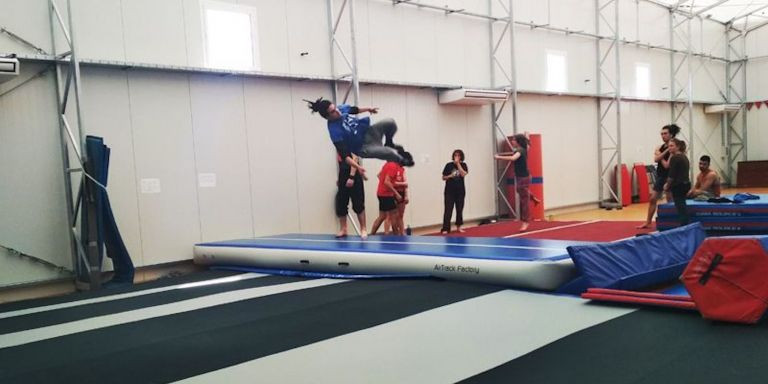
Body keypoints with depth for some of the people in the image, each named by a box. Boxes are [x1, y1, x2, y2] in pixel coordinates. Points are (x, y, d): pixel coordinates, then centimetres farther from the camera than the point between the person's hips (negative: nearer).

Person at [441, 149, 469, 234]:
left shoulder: (463, 165, 3)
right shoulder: (449, 165, -1)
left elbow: (463, 174, -15)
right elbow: (443, 178, 3)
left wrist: (458, 164, -14)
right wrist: (449, 176, -16)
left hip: (460, 190, 2)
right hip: (449, 191, -2)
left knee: (460, 209, 8)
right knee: (448, 210, -6)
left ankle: (458, 227, 21)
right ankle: (445, 229, -9)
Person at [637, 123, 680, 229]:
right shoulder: (660, 147, 8)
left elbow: (666, 165, -19)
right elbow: (656, 159, -11)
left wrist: (660, 155, -6)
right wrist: (665, 151, -18)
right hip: (660, 177, 7)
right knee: (652, 199, 7)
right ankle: (648, 222, 15)